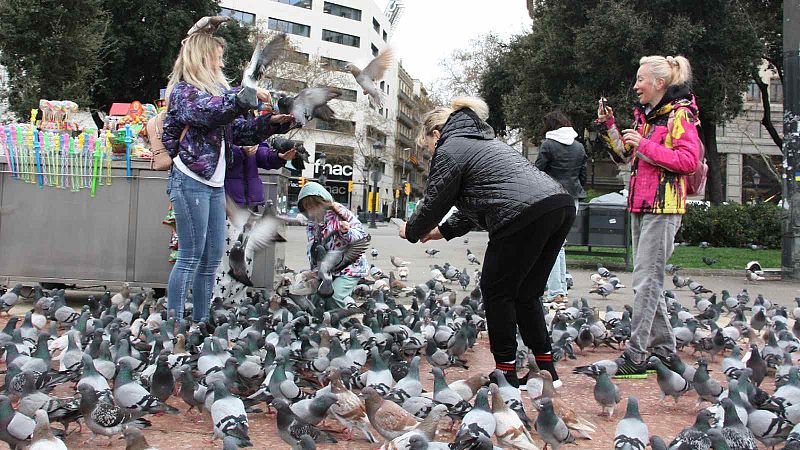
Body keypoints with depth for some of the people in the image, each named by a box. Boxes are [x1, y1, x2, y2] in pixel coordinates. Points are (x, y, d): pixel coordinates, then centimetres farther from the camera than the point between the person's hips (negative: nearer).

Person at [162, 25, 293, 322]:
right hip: (191, 181, -8)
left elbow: (241, 132, 21)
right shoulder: (183, 91, -4)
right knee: (191, 257, -9)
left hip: (215, 184, 8)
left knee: (212, 258, 8)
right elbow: (207, 112, -26)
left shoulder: (217, 91, 20)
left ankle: (201, 321, 14)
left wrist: (272, 122, 7)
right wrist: (247, 96, -24)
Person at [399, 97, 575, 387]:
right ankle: (546, 370, 18)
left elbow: (435, 202, 8)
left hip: (525, 214, -9)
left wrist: (412, 231, 26)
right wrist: (445, 230, 40)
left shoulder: (450, 149, 6)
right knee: (526, 294, 18)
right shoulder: (484, 142, 34)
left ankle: (507, 372, 8)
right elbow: (475, 201, 39)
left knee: (497, 291, 5)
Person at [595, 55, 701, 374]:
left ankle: (635, 356, -11)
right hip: (640, 205, 9)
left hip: (663, 207, -9)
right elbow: (625, 155, 24)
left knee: (646, 280, -12)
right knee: (648, 280, 11)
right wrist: (609, 126, 11)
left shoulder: (679, 114, -8)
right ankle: (664, 350, 18)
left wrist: (645, 145, -18)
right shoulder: (645, 115, 19)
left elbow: (689, 160, -19)